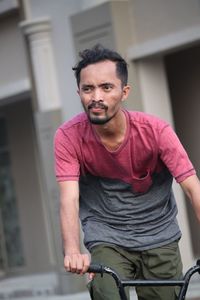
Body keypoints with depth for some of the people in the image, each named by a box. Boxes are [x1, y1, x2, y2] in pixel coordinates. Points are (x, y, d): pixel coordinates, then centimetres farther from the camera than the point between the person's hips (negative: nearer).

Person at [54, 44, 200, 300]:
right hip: (107, 239, -1)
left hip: (160, 239, 1)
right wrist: (73, 252, -43)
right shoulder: (68, 137, -17)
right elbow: (69, 198, -25)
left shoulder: (155, 130, -17)